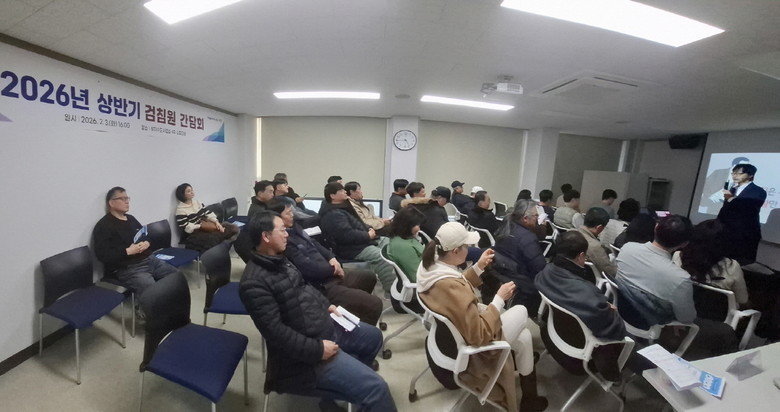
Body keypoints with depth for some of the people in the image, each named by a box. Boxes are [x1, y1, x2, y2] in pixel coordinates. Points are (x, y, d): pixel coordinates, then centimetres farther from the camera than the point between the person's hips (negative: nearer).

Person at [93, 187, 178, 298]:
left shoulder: (131, 218, 17)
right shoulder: (103, 226, -5)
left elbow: (146, 236, 21)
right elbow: (103, 255, -13)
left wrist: (147, 243, -1)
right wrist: (128, 251, -21)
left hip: (150, 259, 8)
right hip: (128, 268, -7)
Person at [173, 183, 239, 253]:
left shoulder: (196, 201, 11)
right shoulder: (180, 210, -9)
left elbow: (208, 213, 6)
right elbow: (187, 228, -15)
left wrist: (216, 222, -10)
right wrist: (201, 226, -17)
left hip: (205, 226, 7)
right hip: (194, 234, -6)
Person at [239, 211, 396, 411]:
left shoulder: (279, 259, 6)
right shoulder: (254, 282, -24)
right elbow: (276, 331, -27)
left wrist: (326, 305, 8)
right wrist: (317, 349, -23)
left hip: (325, 326, 10)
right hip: (306, 351, -10)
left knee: (373, 336, 25)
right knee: (375, 387, -16)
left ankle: (351, 375, 38)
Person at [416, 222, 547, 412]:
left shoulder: (429, 265, -12)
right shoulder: (451, 287, -38)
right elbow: (479, 335, -29)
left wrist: (478, 267, -2)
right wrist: (499, 299, -20)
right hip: (470, 344, -7)